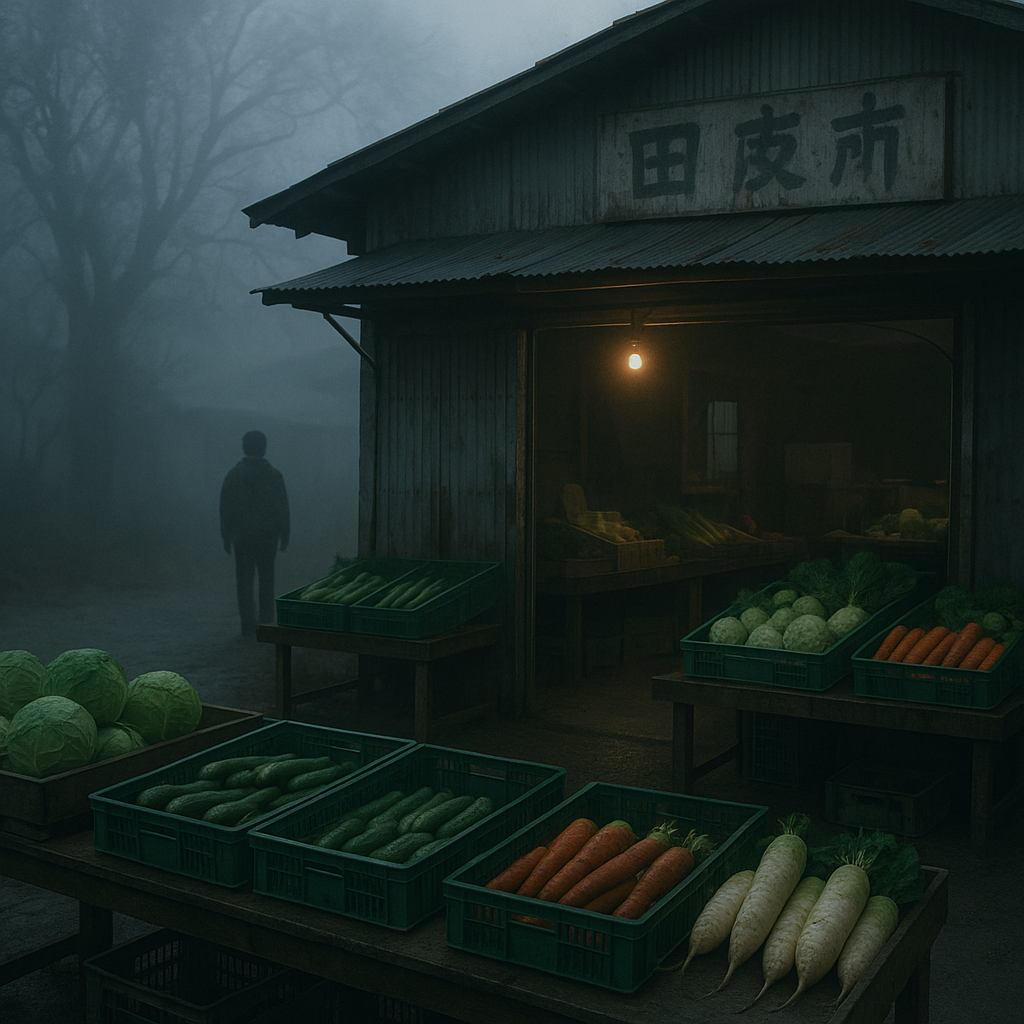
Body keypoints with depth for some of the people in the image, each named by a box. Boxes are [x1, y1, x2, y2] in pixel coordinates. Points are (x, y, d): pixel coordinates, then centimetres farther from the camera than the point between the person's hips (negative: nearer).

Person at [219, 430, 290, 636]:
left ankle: (248, 624, 2)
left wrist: (226, 537, 7)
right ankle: (266, 624, 8)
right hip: (268, 536, 0)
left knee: (244, 581, 4)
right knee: (266, 580, 8)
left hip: (242, 537, 0)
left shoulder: (234, 474, -1)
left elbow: (225, 508, 1)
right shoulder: (274, 475, -2)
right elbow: (282, 508, -1)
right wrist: (284, 536, 7)